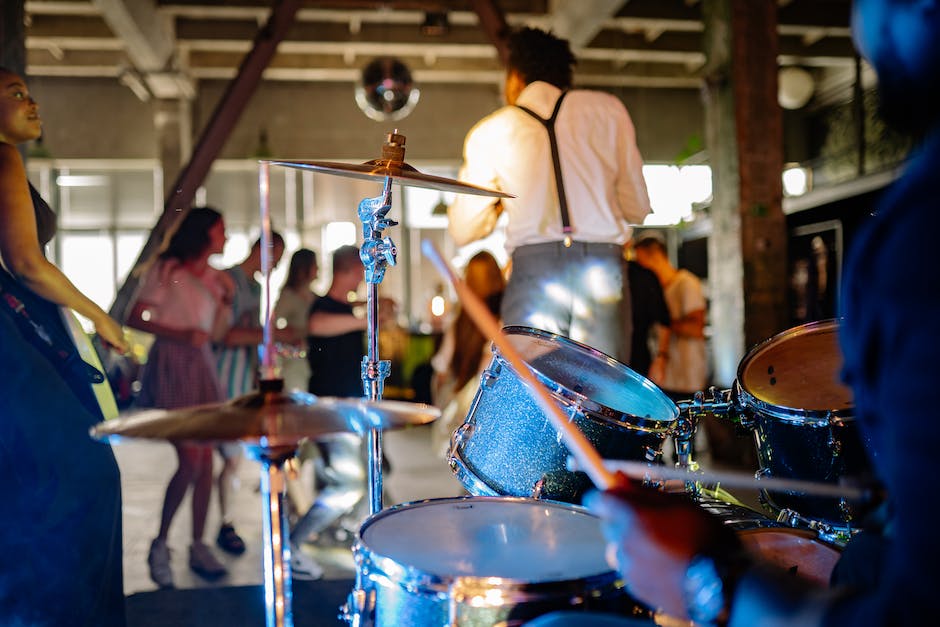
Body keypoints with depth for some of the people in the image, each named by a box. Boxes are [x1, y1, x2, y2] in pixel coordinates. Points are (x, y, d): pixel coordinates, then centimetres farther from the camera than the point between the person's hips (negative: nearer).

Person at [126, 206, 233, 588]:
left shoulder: (213, 278, 15)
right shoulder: (167, 270, -3)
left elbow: (216, 334, 13)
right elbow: (135, 319, -8)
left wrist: (226, 300, -1)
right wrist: (180, 333, -19)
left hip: (201, 367, 6)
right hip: (170, 366, -6)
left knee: (206, 459, 2)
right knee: (190, 460, -14)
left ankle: (198, 546, 11)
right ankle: (160, 545, 2)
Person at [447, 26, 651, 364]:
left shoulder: (489, 131, 14)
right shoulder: (607, 108, 15)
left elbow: (462, 230, 16)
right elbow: (637, 208, 14)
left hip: (533, 269, 0)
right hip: (603, 268, 1)